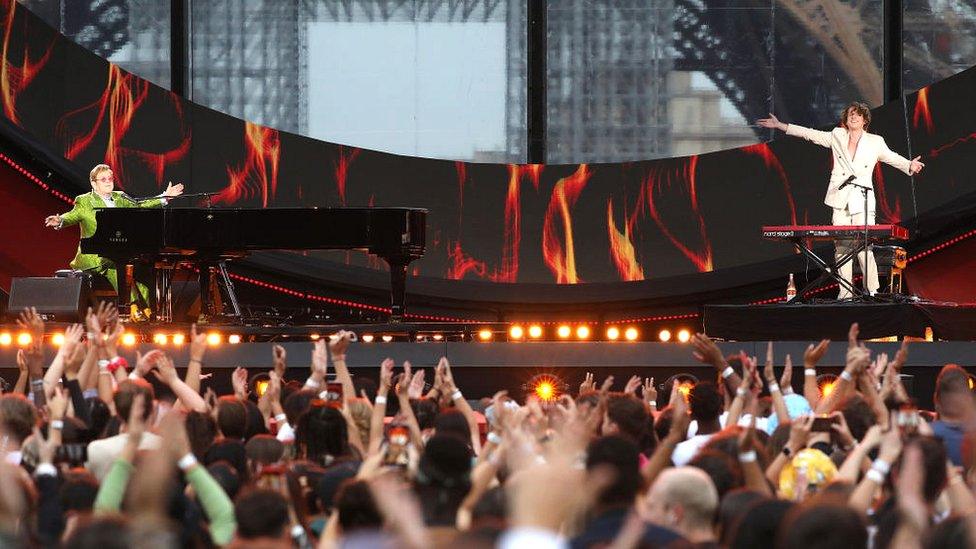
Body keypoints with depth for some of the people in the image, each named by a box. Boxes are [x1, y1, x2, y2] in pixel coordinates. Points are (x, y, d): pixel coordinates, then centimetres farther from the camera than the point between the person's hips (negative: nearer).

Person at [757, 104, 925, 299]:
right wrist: (779, 125, 13)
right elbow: (810, 134, 15)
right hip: (840, 202, 2)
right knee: (842, 248, -1)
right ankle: (845, 293, 3)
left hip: (862, 203, -2)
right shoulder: (837, 136, 13)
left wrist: (909, 165, -13)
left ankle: (872, 291, -5)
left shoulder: (875, 142, 9)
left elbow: (892, 157, 7)